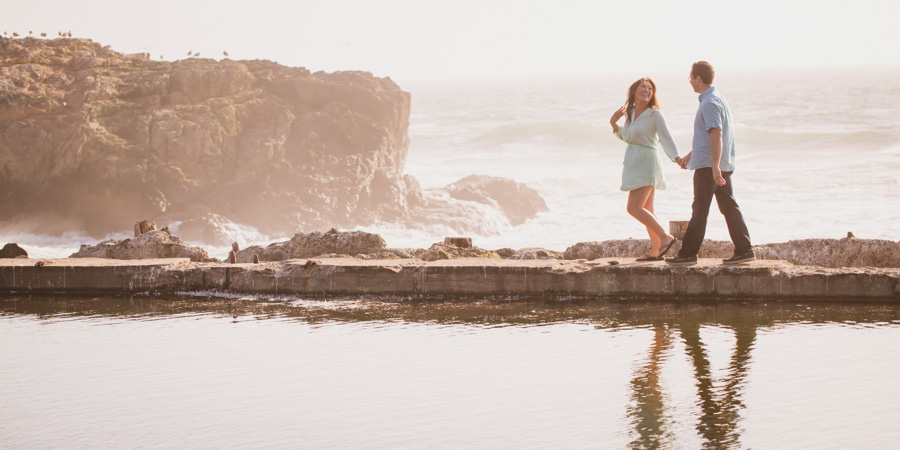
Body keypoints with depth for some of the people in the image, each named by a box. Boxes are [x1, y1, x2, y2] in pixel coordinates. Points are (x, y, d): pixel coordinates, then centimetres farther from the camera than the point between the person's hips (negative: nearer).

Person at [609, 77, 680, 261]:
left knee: (634, 208, -15)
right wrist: (614, 124, 6)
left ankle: (665, 237, -10)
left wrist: (677, 157, -31)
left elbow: (666, 138, -16)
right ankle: (656, 250, 14)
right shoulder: (630, 112, 9)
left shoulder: (655, 115, -11)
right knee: (646, 211, 10)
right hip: (634, 164, 8)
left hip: (646, 164, -8)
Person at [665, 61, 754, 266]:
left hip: (708, 165, -9)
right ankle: (744, 250, 4)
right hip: (724, 165, 9)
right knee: (729, 207, 7)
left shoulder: (710, 103, -15)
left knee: (700, 211, -4)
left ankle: (688, 253, 1)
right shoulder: (718, 99, 17)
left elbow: (716, 135, -24)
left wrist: (715, 166, -29)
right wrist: (690, 155, 37)